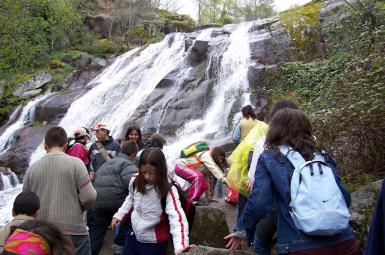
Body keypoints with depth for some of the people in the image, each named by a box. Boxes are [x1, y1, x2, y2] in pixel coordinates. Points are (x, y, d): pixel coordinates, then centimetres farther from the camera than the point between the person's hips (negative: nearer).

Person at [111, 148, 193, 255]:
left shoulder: (168, 190, -23)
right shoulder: (135, 181, -6)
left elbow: (177, 217, -36)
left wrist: (180, 246, -48)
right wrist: (119, 215, 11)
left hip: (154, 244, -5)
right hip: (133, 236, 5)